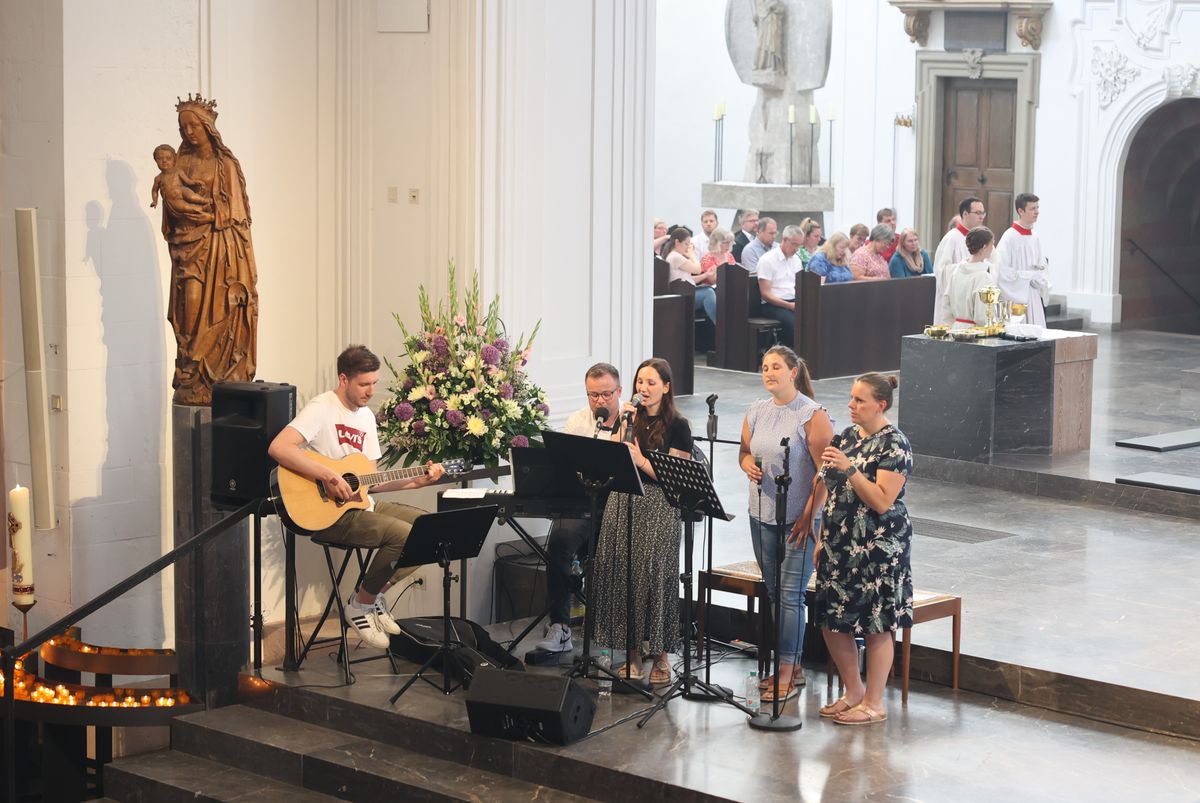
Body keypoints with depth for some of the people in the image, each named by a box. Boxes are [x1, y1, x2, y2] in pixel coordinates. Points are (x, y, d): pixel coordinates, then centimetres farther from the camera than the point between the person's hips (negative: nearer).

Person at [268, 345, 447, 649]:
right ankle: (361, 605, -4)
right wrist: (328, 477, -30)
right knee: (404, 535, -25)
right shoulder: (322, 408, -13)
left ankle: (374, 594, 11)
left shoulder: (366, 416, 14)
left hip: (361, 503, 9)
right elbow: (278, 448, -28)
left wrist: (416, 481, 1)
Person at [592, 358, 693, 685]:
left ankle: (660, 656, 6)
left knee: (655, 578, -5)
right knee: (622, 575, 2)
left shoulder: (677, 426, -1)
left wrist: (641, 460, -18)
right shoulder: (629, 418, 12)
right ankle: (632, 654, 12)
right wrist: (622, 425, -6)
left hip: (658, 510, -4)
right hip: (623, 502, 4)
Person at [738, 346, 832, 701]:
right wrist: (748, 465, -5)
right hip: (761, 515, 7)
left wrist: (809, 516, -18)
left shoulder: (813, 415, -11)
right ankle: (793, 666, 23)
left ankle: (786, 673, -3)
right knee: (773, 592, 12)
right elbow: (744, 451, 20)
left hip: (799, 520, -7)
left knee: (790, 594, -7)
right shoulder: (757, 412, 8)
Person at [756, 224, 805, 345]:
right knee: (793, 320, -35)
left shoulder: (796, 259, 16)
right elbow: (765, 294, -9)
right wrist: (790, 306, -17)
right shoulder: (767, 260, -5)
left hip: (794, 302, 6)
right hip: (774, 305, -6)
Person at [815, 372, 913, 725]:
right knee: (831, 620, 9)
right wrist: (821, 540, 15)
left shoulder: (894, 444, -11)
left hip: (879, 547, -8)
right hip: (840, 544, 8)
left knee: (876, 624, 0)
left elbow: (882, 502, -19)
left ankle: (874, 703, 10)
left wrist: (850, 469, -27)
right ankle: (854, 691, 25)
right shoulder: (846, 437, 11)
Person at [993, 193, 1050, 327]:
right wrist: (1029, 276, -10)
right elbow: (1001, 271, -17)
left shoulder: (1035, 238, 12)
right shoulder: (1009, 237, -10)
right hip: (1016, 299, -7)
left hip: (1034, 300, 7)